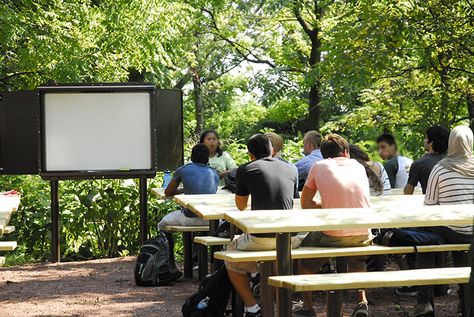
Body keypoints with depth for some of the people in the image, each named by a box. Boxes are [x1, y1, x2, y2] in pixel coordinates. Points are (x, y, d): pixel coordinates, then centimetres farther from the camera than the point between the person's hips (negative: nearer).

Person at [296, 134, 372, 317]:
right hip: (363, 236, 3)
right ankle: (362, 302, 21)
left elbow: (305, 204, 10)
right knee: (357, 259, 38)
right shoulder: (357, 165, 13)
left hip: (332, 236, -3)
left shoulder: (319, 166, 6)